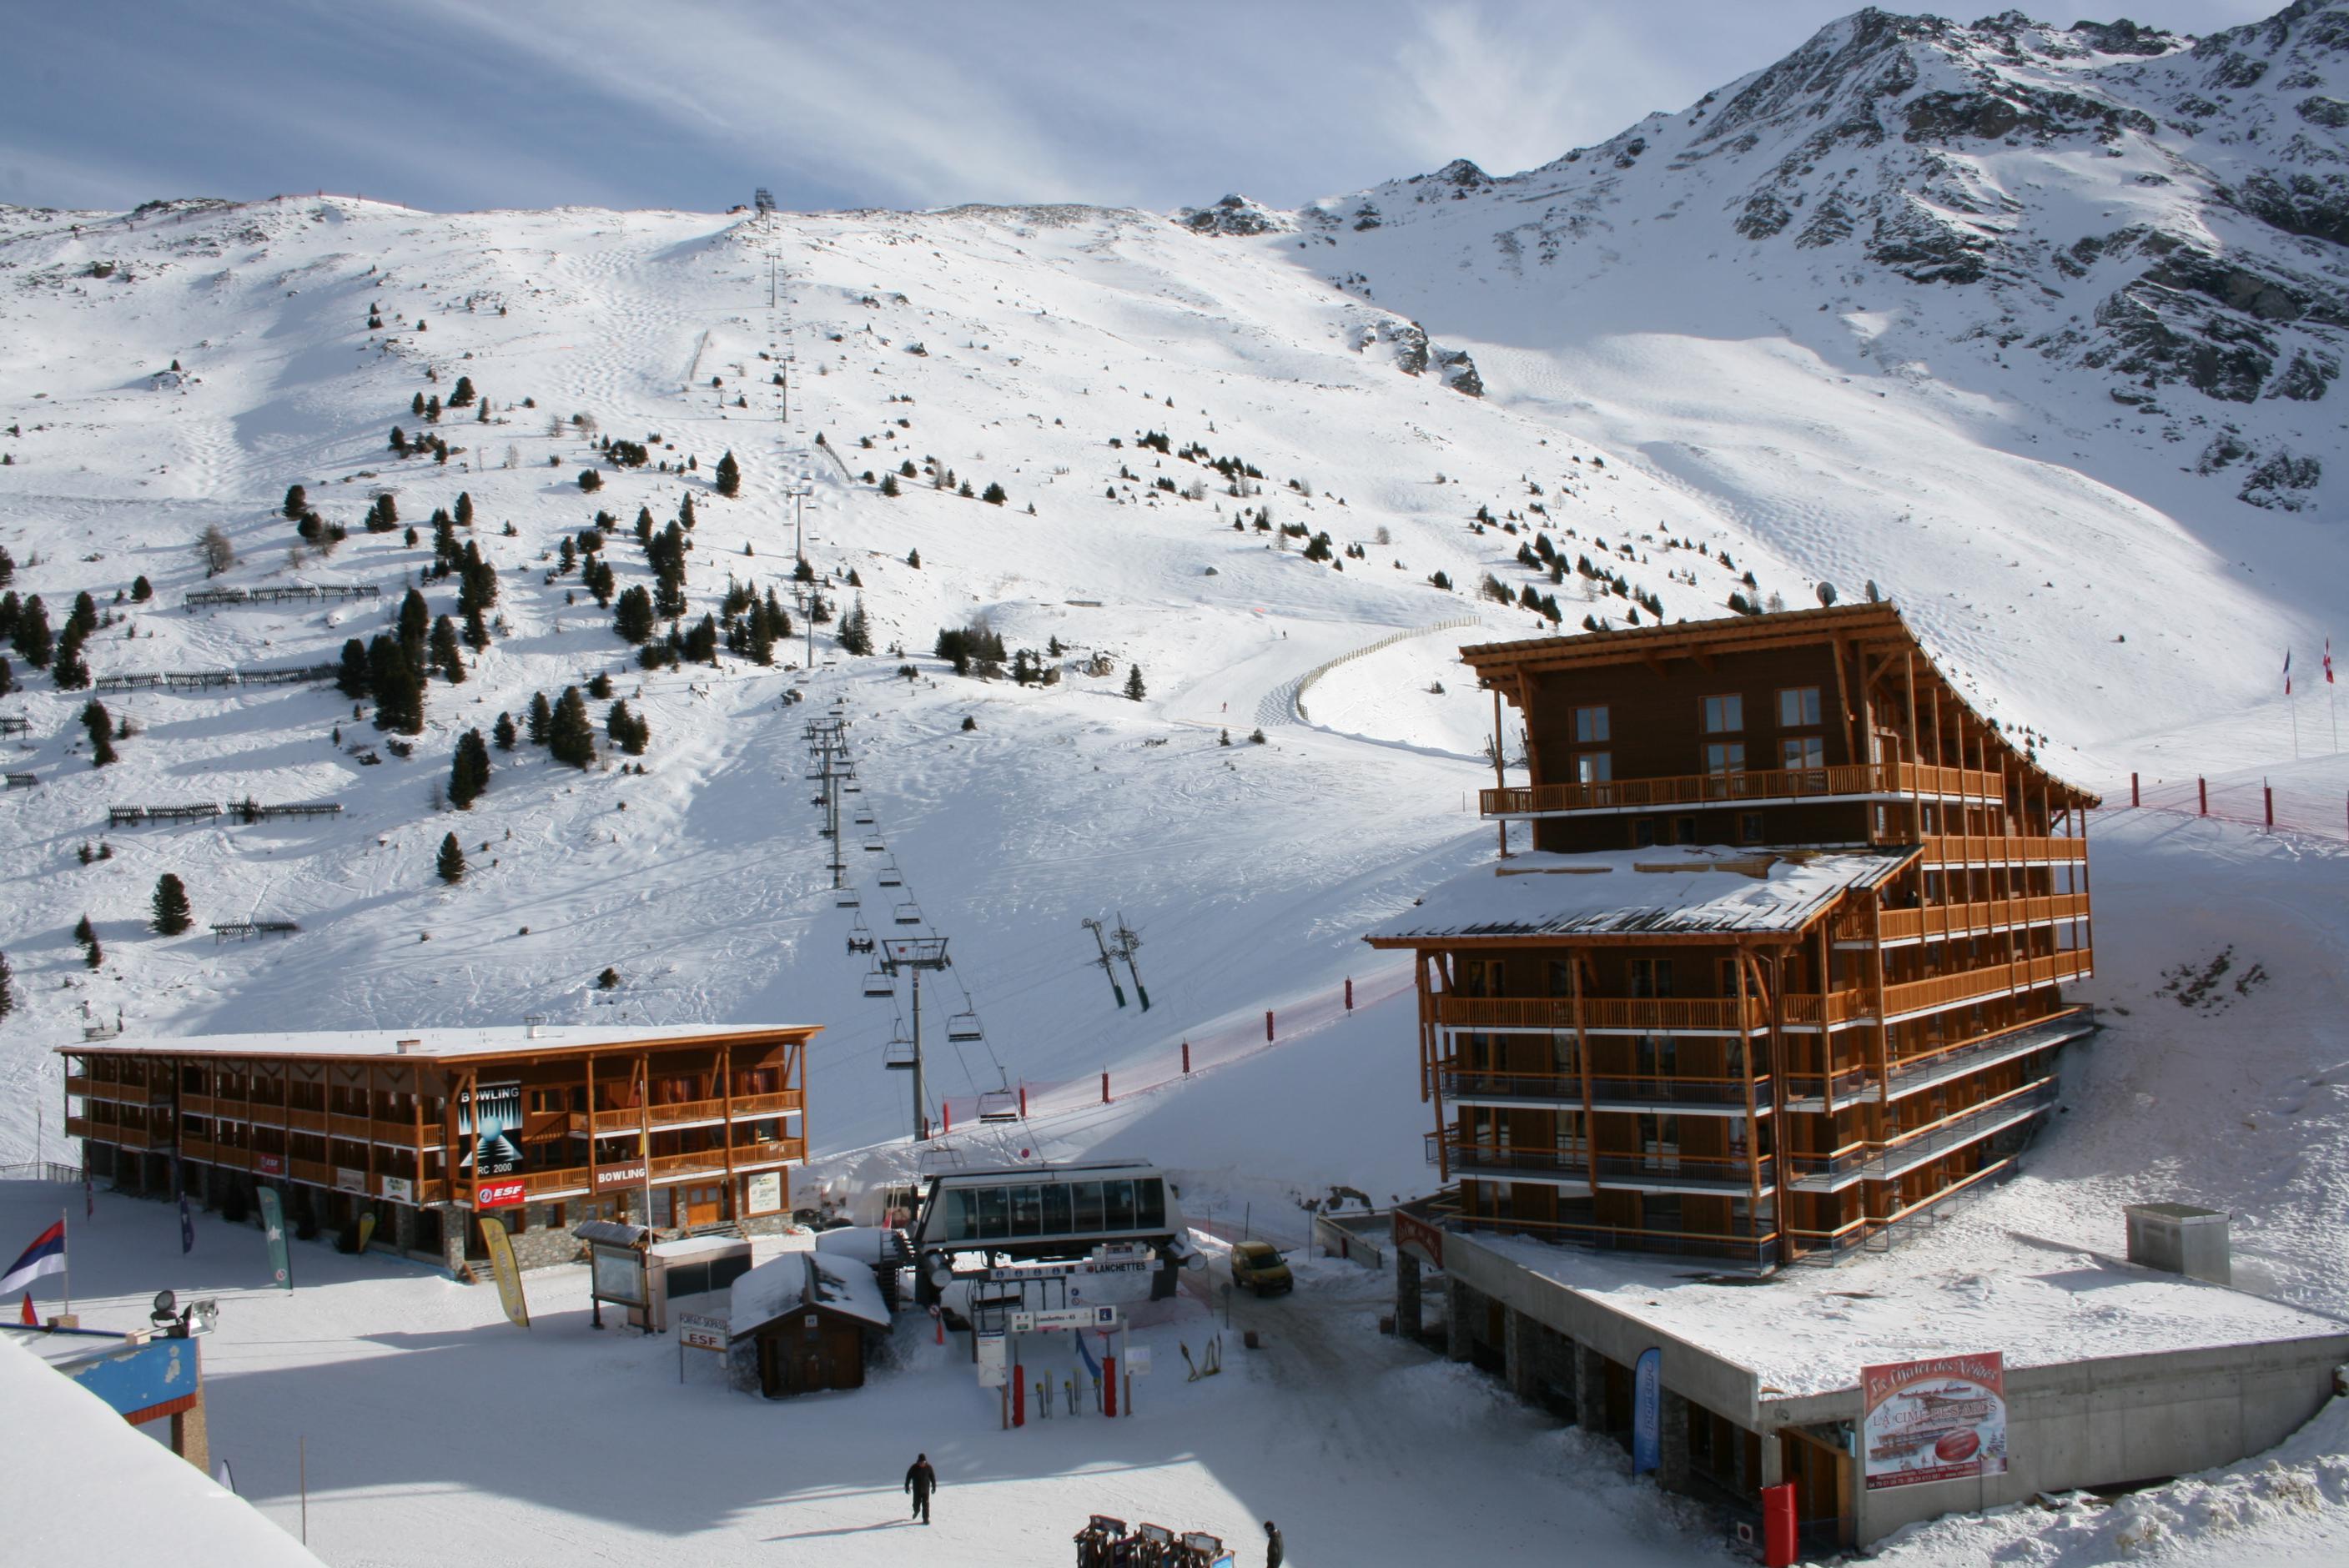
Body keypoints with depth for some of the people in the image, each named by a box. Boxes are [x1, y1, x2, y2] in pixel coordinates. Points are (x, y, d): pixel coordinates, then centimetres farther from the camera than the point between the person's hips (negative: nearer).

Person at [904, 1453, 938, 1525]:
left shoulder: (928, 1467, -9)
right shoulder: (914, 1468, -12)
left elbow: (933, 1477, 3)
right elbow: (908, 1477, -2)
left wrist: (934, 1487, 7)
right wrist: (907, 1486, -1)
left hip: (926, 1489, 0)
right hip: (917, 1489, 0)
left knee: (925, 1504, -5)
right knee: (916, 1503, 7)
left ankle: (926, 1519, 3)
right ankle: (917, 1511, 41)